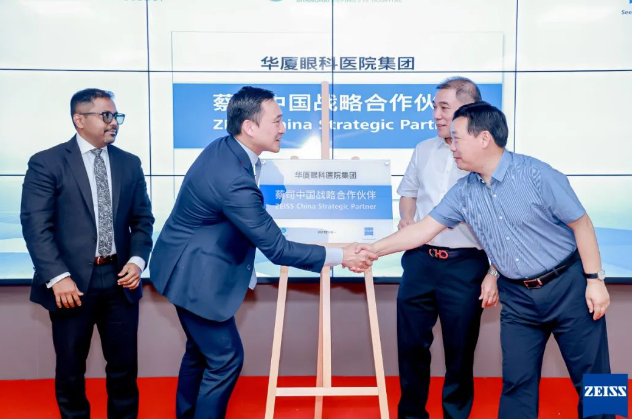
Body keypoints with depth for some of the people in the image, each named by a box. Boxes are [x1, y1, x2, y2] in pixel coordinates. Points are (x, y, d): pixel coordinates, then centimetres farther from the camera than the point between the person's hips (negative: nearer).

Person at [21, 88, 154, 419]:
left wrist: (137, 259, -6)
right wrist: (58, 277, -18)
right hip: (73, 282, -3)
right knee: (70, 368, 12)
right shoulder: (46, 163, -3)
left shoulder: (130, 163, 10)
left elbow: (142, 218, 10)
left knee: (124, 365, 11)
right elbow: (35, 225, -9)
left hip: (119, 279, 3)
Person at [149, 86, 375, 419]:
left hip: (188, 268, 10)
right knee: (225, 357, 3)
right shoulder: (234, 181, -32)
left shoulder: (223, 148, -3)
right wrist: (340, 256, -20)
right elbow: (277, 249, -26)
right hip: (195, 275, -10)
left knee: (200, 350, 22)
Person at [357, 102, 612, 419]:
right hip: (517, 297, 4)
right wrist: (376, 249, -2)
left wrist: (595, 279, -10)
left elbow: (580, 224, -10)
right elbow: (425, 228, 2)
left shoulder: (536, 174, -16)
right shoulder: (463, 191, -2)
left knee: (591, 378, 7)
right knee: (517, 381, 8)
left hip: (567, 285, -4)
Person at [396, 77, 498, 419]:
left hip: (465, 265, -4)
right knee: (411, 343, 11)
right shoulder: (424, 150, 9)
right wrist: (406, 219, 4)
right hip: (419, 260, 4)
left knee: (460, 350, 9)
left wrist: (494, 273, -10)